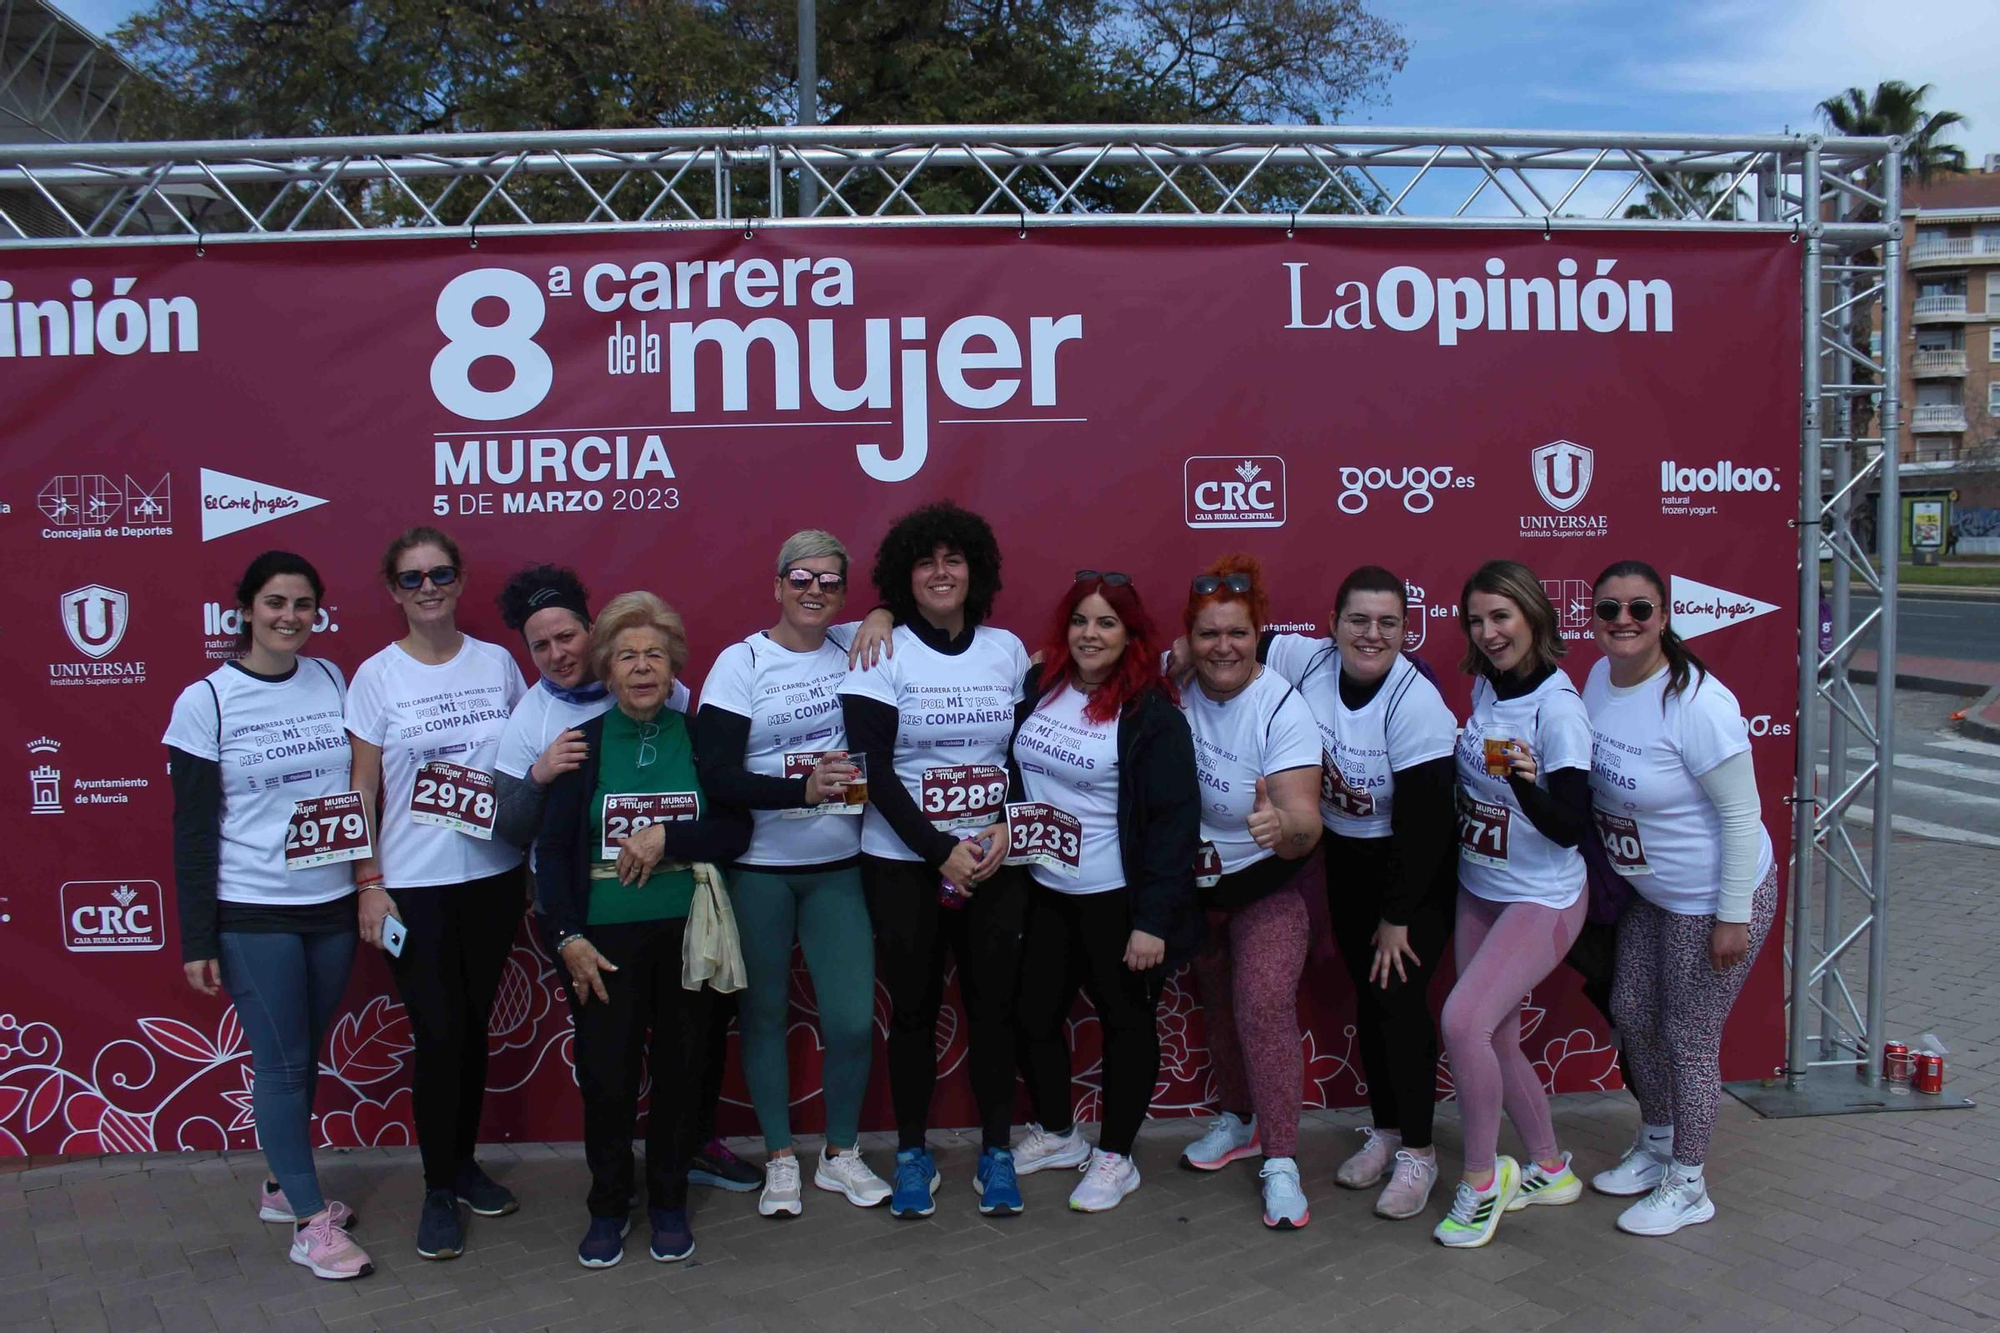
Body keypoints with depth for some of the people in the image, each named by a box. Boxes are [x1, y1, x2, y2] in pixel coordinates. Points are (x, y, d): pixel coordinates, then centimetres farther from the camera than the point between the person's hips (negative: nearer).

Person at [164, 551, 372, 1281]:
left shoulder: (331, 680, 2)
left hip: (331, 903, 4)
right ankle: (311, 1223, 15)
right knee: (282, 1063, 3)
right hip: (252, 913, -4)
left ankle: (283, 1185, 35)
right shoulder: (205, 701, -8)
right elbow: (192, 827, -6)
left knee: (305, 1056, 15)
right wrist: (196, 938, -7)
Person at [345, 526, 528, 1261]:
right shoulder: (377, 676, -5)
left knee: (474, 1026, 12)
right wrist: (368, 882, -7)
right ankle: (438, 1193, 14)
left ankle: (463, 1164, 30)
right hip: (415, 884, -3)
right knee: (437, 1033, -2)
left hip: (493, 875, 3)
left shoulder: (497, 662, 2)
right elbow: (362, 788, -3)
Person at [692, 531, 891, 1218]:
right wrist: (804, 788, -22)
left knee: (853, 1019, 0)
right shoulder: (742, 662, -6)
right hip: (759, 869, -2)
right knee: (766, 1013, 10)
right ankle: (779, 1159, 28)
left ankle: (841, 1154, 24)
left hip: (839, 867, 2)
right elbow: (716, 777, -13)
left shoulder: (855, 646, 3)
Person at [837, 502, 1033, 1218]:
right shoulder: (881, 654, -4)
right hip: (904, 861, -2)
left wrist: (1006, 827, -9)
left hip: (995, 859, 2)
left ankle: (997, 1150, 21)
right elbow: (873, 770, -9)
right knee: (913, 1007, 6)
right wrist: (940, 850, -14)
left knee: (994, 1003, 5)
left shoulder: (1007, 649, 6)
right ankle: (912, 1153, 22)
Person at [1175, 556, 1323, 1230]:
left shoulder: (1282, 710, -26)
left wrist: (1284, 827, -55)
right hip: (1192, 881, 4)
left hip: (1265, 885, -4)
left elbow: (1305, 827, -31)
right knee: (1219, 1004, 18)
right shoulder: (1176, 689, -15)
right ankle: (1239, 1120, 39)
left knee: (1265, 1007, -15)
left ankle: (1280, 1161, -3)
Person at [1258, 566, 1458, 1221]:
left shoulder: (1416, 702, -26)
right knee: (1367, 992, 13)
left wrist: (1397, 917, -17)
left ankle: (1417, 1151, 12)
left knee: (1400, 998, -5)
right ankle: (1384, 1130, 30)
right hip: (1347, 859, 5)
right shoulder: (1306, 662, -12)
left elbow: (1422, 822, -23)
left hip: (1418, 870, -5)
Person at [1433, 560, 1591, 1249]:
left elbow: (1570, 827, -22)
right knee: (1495, 1037, 12)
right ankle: (1549, 1169, 32)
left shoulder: (1558, 707, -19)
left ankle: (1480, 1179, 0)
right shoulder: (1484, 686, 2)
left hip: (1543, 899, -8)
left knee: (1463, 1018, -20)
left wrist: (1527, 778, -37)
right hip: (1477, 889, 8)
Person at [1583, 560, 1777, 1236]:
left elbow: (1741, 814, -21)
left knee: (1689, 1038, 4)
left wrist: (1733, 917, -19)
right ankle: (1655, 1144, 41)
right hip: (1647, 891, 8)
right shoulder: (1599, 678, -3)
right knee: (1632, 1014, 18)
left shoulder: (1697, 704, -26)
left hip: (1713, 899, -8)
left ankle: (1687, 1186, 23)